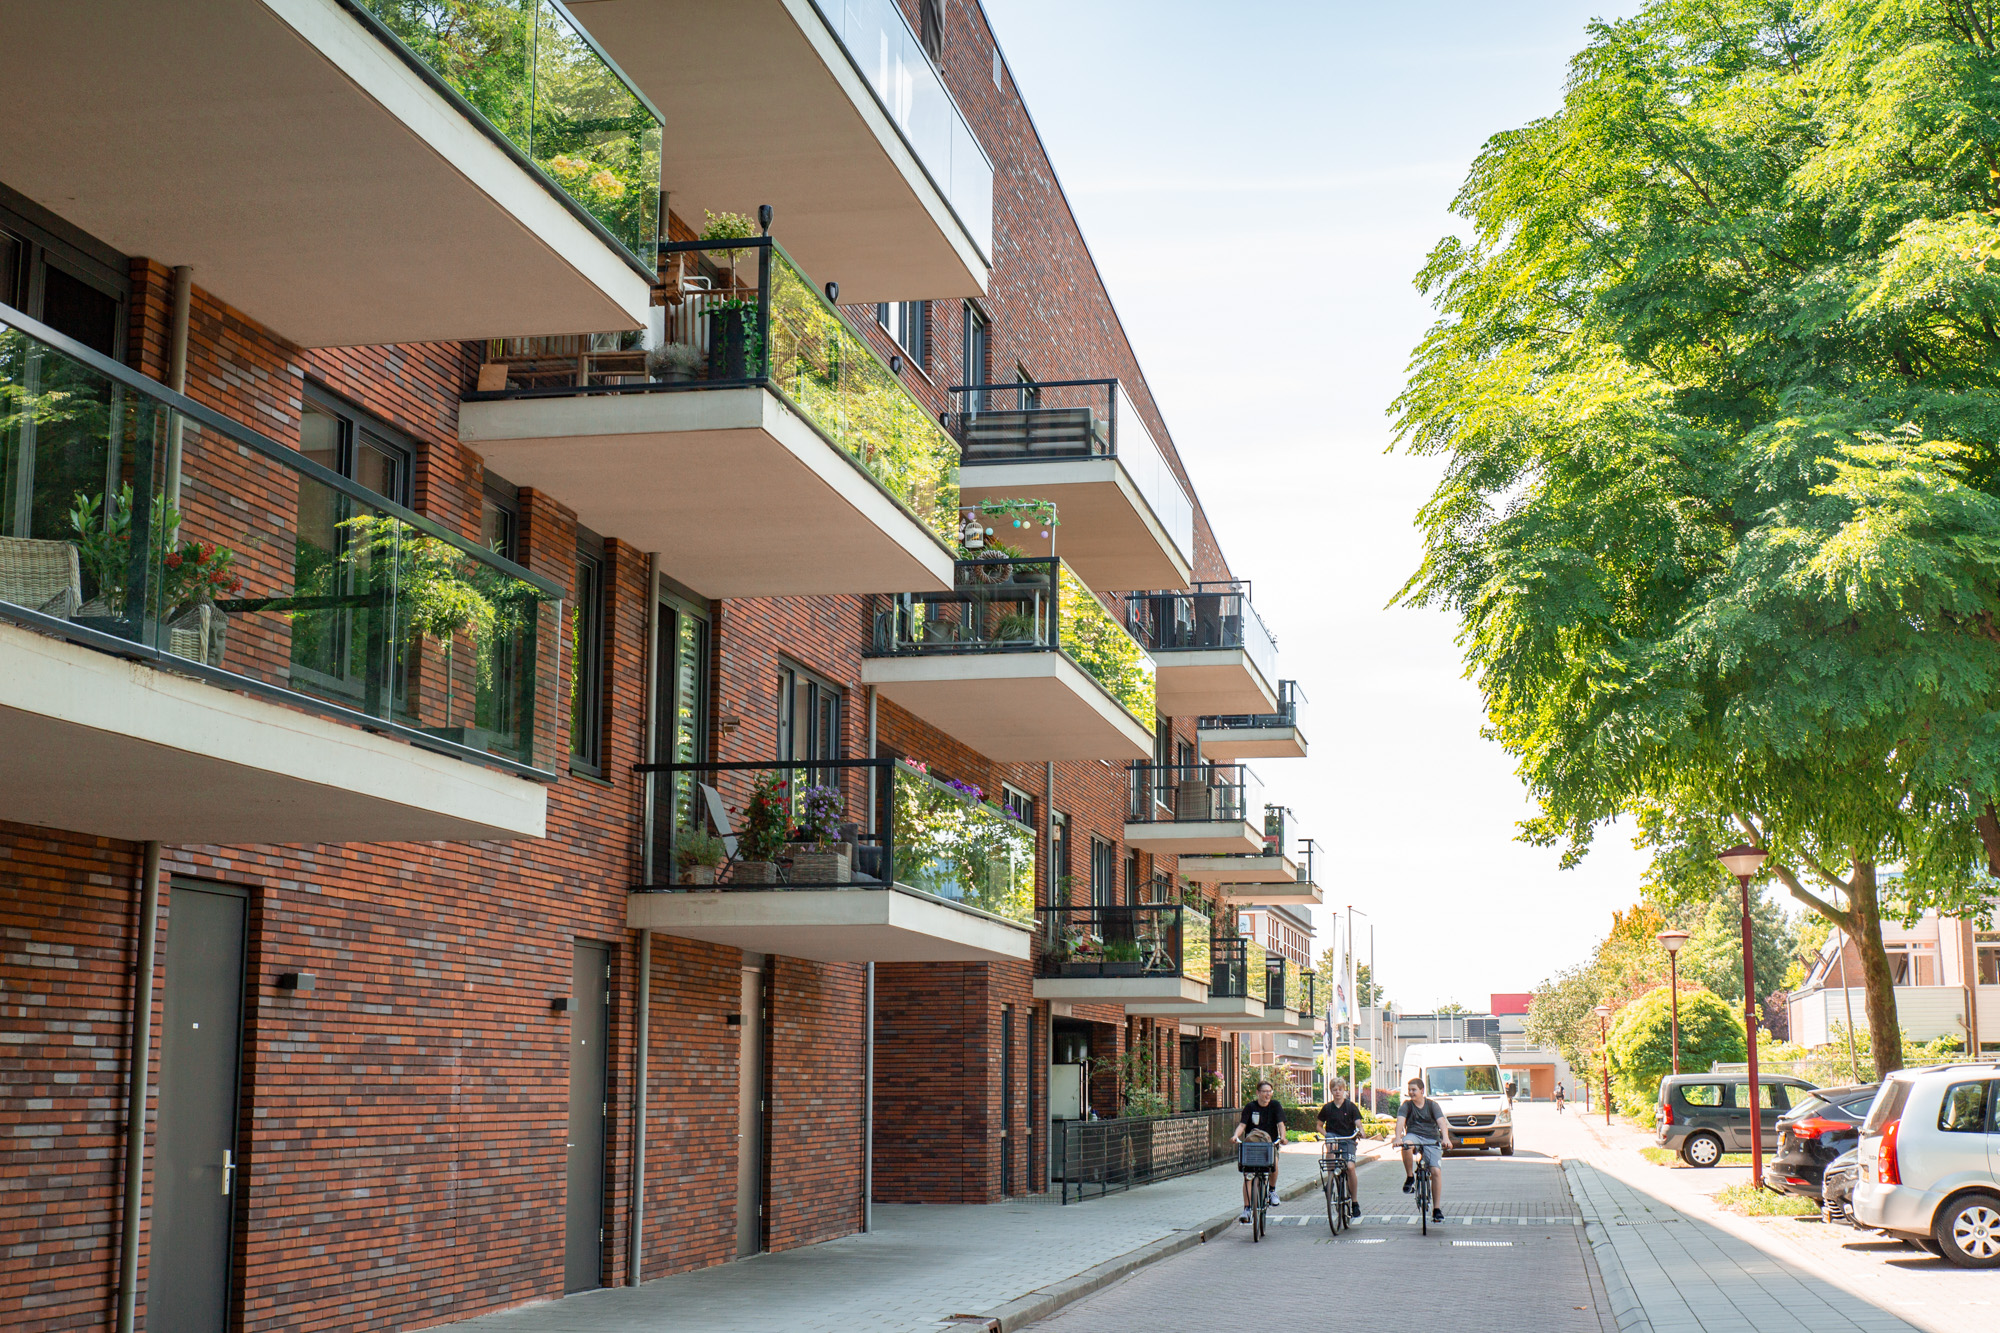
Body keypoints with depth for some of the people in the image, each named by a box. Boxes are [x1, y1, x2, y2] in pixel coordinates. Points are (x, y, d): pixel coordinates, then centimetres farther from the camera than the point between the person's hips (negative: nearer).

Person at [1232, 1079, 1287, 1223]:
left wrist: (1282, 1136, -32)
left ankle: (1272, 1189, -1)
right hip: (1251, 1145, 0)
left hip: (1270, 1143, 0)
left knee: (1274, 1162, -30)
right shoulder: (1250, 1107, -4)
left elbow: (1280, 1123, -12)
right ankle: (1247, 1209, -6)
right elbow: (1242, 1125, -12)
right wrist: (1236, 1135, -33)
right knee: (1247, 1175, -12)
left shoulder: (1275, 1105, -2)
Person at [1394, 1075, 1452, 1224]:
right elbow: (1400, 1122, -14)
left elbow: (1441, 1123, -14)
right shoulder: (1406, 1106, 2)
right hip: (1414, 1136, 0)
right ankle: (1410, 1177, -16)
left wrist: (1445, 1138, -34)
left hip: (1432, 1140, 0)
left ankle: (1437, 1209, -6)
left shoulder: (1432, 1105, 0)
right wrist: (1398, 1138, -35)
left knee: (1436, 1171, -15)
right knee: (1406, 1146, -37)